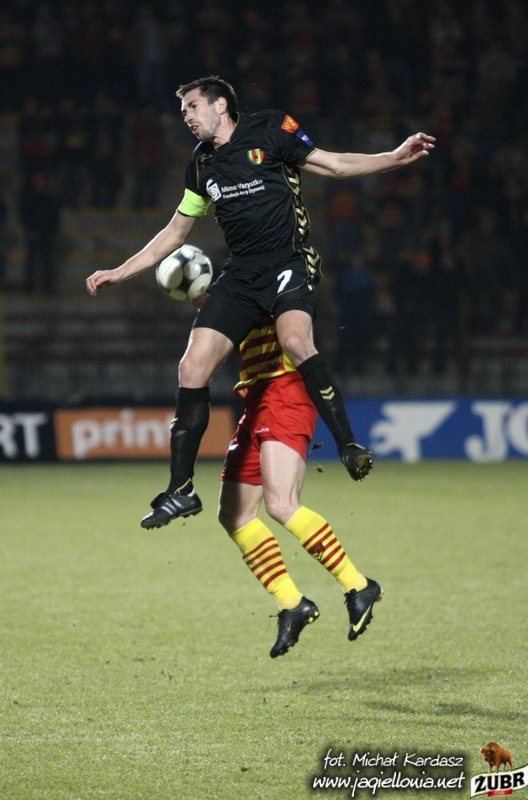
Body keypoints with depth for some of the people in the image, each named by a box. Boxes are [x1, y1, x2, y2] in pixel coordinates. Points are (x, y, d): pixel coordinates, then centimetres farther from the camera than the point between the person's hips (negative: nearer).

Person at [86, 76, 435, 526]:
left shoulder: (268, 130, 2)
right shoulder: (202, 165, 17)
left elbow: (334, 165, 6)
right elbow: (175, 233, 27)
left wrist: (397, 157, -6)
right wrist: (119, 273, 24)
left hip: (289, 264, -5)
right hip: (241, 275, 5)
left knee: (295, 340, -35)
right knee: (193, 367, -9)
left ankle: (349, 445, -26)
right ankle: (181, 490, 0)